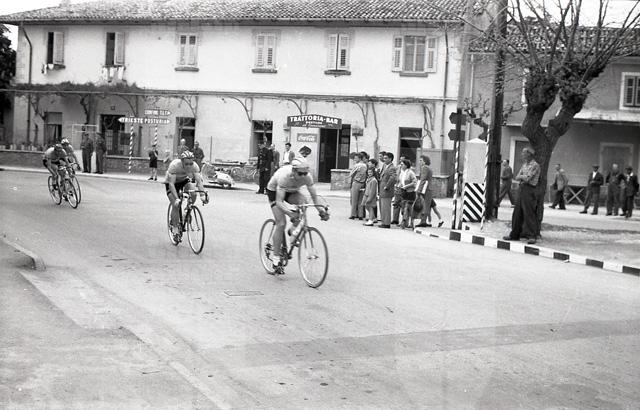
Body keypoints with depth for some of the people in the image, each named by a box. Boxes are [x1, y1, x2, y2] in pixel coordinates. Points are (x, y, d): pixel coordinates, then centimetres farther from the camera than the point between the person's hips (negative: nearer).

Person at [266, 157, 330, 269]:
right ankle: (276, 258, -9)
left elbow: (314, 196, -21)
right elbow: (279, 202, -42)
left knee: (302, 201, -29)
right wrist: (290, 214, -56)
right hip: (274, 191, -4)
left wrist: (321, 210, -38)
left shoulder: (307, 177, -27)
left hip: (291, 192, 4)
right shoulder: (284, 176, -39)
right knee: (281, 223, -17)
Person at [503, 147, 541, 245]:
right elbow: (517, 178, 14)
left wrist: (521, 176, 1)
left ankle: (532, 236, -5)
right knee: (517, 213, 8)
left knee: (529, 214, -8)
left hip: (529, 190, -8)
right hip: (521, 189, 8)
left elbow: (527, 178, -17)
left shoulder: (535, 165, -9)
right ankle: (515, 235, 15)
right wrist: (523, 177, -5)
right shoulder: (524, 165, 18)